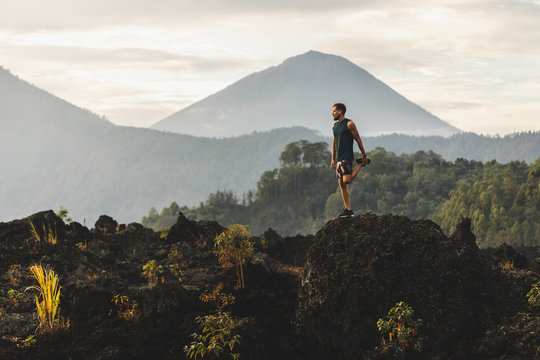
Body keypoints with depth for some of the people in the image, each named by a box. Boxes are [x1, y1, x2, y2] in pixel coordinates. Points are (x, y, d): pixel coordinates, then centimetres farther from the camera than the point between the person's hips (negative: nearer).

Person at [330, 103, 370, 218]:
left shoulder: (349, 124, -7)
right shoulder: (334, 125, 14)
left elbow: (358, 140, -6)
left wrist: (364, 155, -6)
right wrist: (333, 159, 17)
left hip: (347, 157, -7)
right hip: (338, 159, 7)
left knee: (347, 180, -20)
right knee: (342, 184, 3)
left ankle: (361, 164, 5)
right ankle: (348, 210, 5)